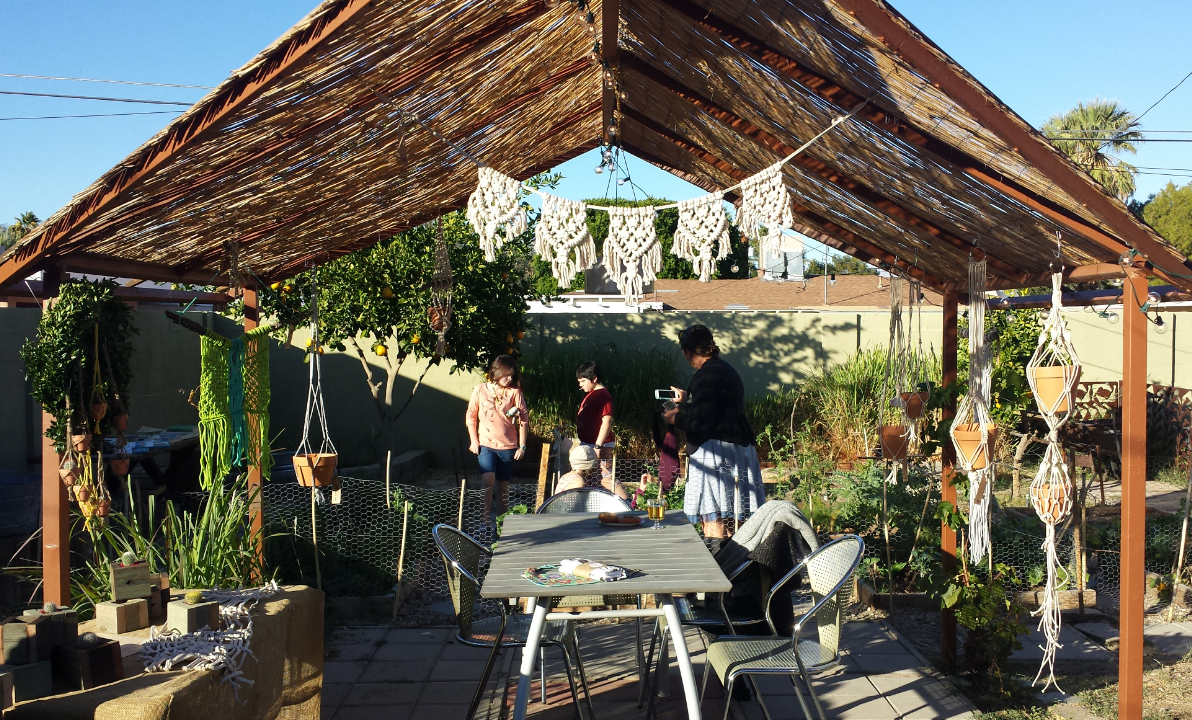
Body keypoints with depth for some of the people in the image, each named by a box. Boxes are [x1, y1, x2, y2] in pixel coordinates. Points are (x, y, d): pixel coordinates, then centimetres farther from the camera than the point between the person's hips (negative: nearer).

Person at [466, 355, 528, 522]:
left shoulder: (514, 392, -1)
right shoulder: (480, 390, 0)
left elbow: (523, 420, 2)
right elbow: (470, 417, 7)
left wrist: (522, 446, 0)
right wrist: (474, 441, 1)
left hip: (508, 446, 1)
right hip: (485, 444, -1)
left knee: (503, 485, 9)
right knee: (488, 480, -18)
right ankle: (485, 519, -11)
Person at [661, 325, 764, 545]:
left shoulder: (706, 375, -14)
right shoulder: (726, 370, 17)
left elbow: (702, 422, -19)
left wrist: (675, 418, -1)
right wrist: (686, 400, 39)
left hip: (716, 450, -10)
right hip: (739, 447, 10)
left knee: (712, 518, -9)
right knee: (726, 517, 13)